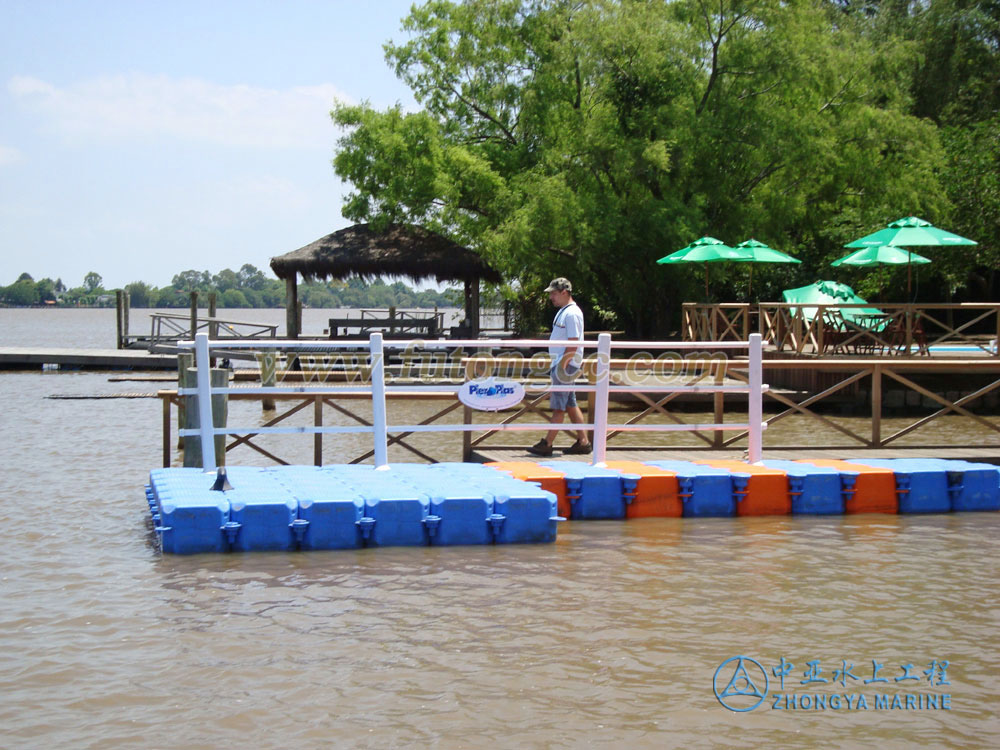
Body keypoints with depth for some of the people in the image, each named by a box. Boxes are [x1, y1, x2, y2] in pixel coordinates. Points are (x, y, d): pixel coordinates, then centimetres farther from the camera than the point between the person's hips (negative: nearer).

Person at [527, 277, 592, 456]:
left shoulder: (572, 313, -15)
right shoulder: (563, 312, 16)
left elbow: (573, 343, -20)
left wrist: (562, 364, -22)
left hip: (565, 366, -10)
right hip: (560, 365, 10)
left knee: (558, 407, -6)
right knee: (570, 404, 11)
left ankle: (547, 444, -4)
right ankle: (583, 442, 15)